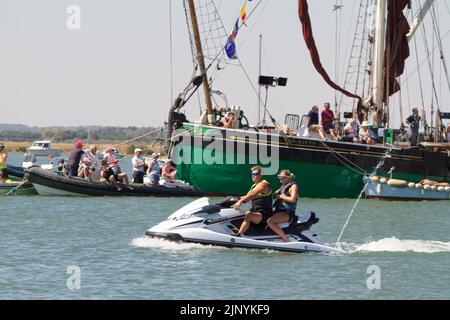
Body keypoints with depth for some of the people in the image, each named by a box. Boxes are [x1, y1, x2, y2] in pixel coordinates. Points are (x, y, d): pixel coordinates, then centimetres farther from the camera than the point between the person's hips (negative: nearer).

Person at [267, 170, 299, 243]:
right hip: (278, 210, 10)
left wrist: (280, 196, -14)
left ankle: (286, 240, -32)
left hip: (287, 213, -10)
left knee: (270, 221, -32)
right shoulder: (283, 186, 21)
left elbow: (292, 199, -19)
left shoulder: (293, 186, -5)